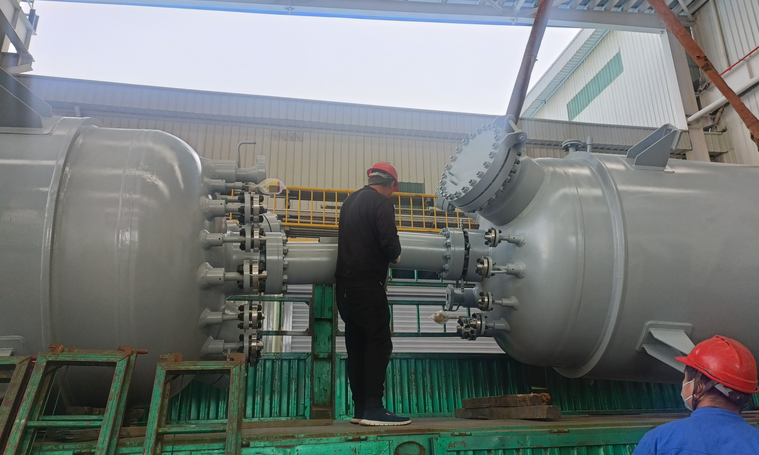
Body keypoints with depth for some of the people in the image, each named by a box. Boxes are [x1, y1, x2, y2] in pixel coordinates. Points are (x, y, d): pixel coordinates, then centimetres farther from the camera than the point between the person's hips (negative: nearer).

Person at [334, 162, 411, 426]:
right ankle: (373, 407, -8)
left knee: (356, 345, 9)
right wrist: (395, 256, 4)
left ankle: (360, 409, 13)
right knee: (379, 342, -5)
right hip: (367, 283, -8)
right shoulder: (381, 203, -7)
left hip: (345, 283, 8)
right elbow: (389, 243, -17)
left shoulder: (351, 201, 18)